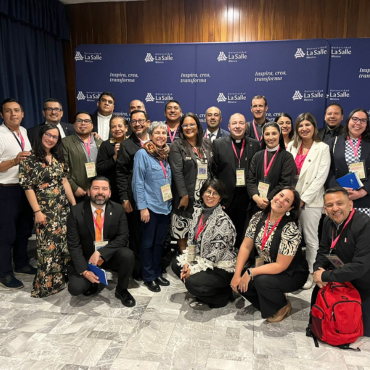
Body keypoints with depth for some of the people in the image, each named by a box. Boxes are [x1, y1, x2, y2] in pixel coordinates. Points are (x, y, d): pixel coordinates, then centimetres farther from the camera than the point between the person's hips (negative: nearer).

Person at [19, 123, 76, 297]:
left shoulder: (58, 158, 10)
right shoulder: (30, 159, -7)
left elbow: (65, 181, 9)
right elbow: (28, 187, -9)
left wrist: (74, 204, 5)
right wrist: (37, 211, -14)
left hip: (63, 208, 6)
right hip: (45, 210, -5)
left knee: (65, 244, 9)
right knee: (48, 246, -1)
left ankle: (62, 277, 27)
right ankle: (46, 284, 14)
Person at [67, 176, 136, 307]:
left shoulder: (118, 210, -9)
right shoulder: (76, 212, -12)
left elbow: (123, 238, -13)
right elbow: (74, 245, -12)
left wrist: (100, 253, -25)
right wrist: (84, 271, -22)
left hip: (110, 255, 1)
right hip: (85, 257, -1)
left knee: (128, 255, -29)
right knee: (75, 288, -22)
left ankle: (121, 290, 0)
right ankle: (92, 283, 16)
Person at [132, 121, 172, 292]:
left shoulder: (165, 155, 9)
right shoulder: (142, 154, -10)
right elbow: (138, 182, -13)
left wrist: (170, 202, 13)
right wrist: (142, 207, -17)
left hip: (165, 206, 6)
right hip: (150, 206, -6)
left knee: (159, 242, 16)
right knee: (148, 243, 7)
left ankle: (157, 273, 29)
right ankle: (148, 277, 20)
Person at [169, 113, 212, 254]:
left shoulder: (206, 144, 11)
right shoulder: (177, 146, -4)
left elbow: (211, 168, 13)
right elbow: (177, 172, -11)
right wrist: (184, 195, -16)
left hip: (205, 195, 4)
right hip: (186, 195, -4)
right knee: (182, 227, 1)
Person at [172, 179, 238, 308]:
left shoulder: (223, 221, -22)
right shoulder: (198, 212, 0)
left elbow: (215, 254, -22)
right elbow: (191, 240, 5)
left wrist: (193, 270, -17)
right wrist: (188, 263, -6)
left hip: (221, 267, -8)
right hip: (201, 259, 8)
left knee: (192, 282, -24)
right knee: (176, 265, 3)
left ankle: (224, 294, 1)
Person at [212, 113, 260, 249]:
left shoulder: (255, 145, 5)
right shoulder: (218, 144, 0)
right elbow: (213, 171, -2)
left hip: (246, 198, 1)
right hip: (225, 197, -1)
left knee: (242, 233, 12)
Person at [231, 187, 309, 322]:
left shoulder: (290, 229, -27)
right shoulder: (259, 217, -10)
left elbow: (280, 266, -25)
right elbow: (246, 247, -5)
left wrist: (251, 272, -24)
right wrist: (237, 274, -11)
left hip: (291, 274, -5)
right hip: (266, 266, 5)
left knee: (262, 281, -31)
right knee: (240, 283, -15)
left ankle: (282, 307, 2)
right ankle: (269, 305, 12)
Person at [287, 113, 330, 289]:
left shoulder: (323, 148, -3)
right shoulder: (292, 146, 9)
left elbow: (321, 178, -9)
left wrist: (303, 199, -13)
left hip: (310, 201, -3)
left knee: (310, 239, 4)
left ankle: (310, 272, 19)